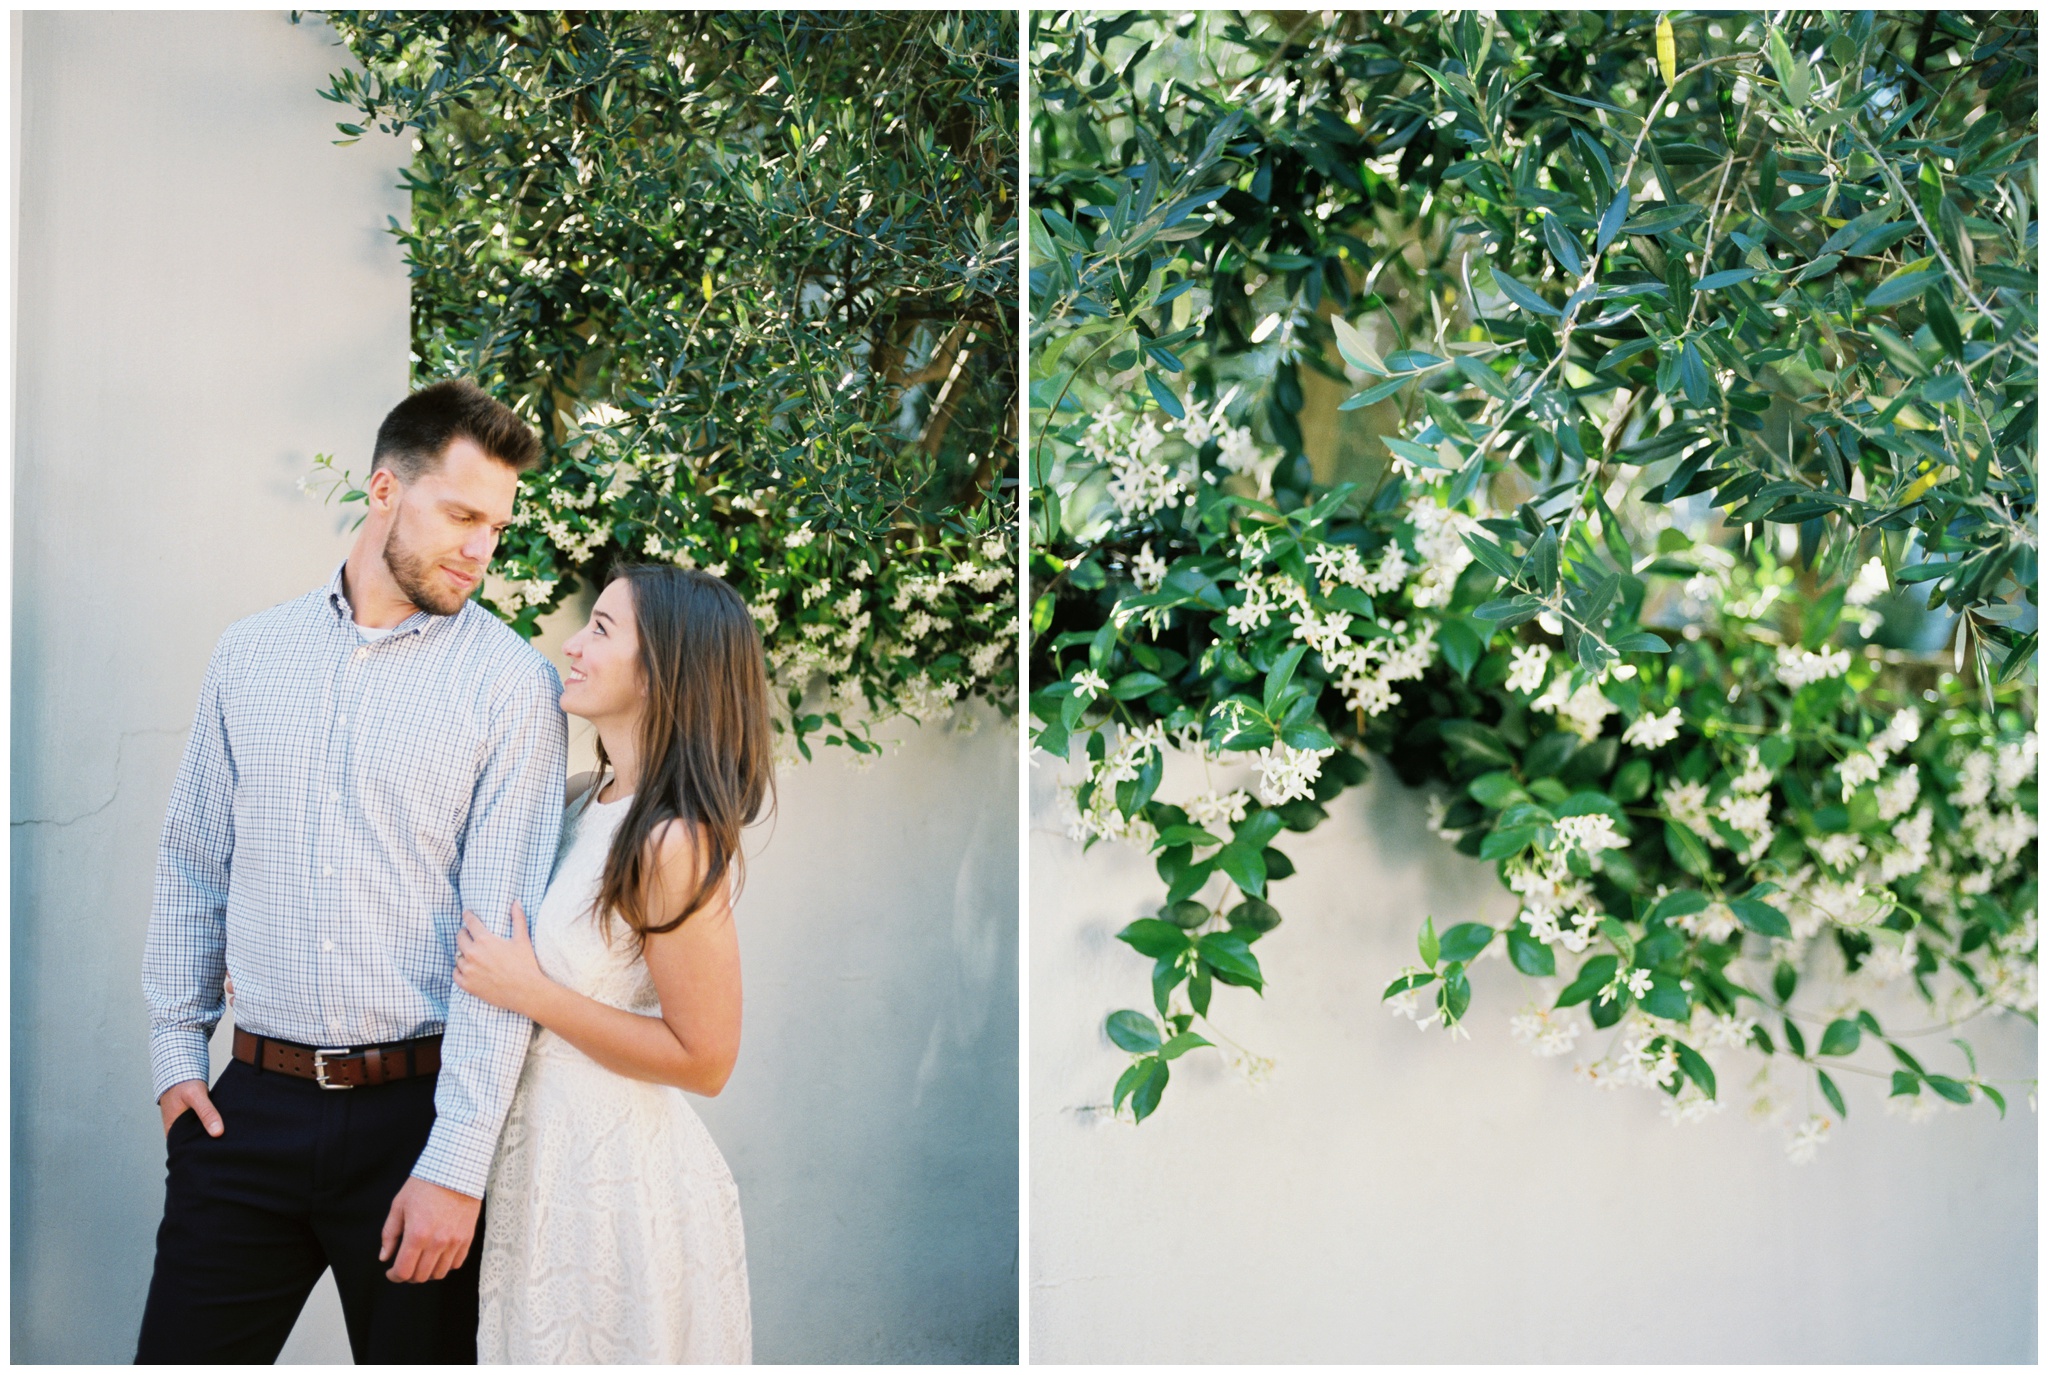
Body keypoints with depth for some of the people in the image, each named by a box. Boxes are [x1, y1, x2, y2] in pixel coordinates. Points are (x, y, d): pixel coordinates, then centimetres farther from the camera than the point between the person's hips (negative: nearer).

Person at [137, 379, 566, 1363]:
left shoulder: (512, 684, -6)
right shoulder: (248, 655, 8)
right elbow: (192, 867, 15)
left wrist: (455, 1167, -16)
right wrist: (176, 1048, 8)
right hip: (250, 1106, 3)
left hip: (415, 1109, -3)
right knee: (181, 1351, 7)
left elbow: (504, 937, -12)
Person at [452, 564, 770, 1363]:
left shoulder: (676, 846, -22)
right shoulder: (586, 802, 4)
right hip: (546, 1143, 8)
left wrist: (532, 994, -20)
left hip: (615, 1166, -8)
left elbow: (704, 1060, -20)